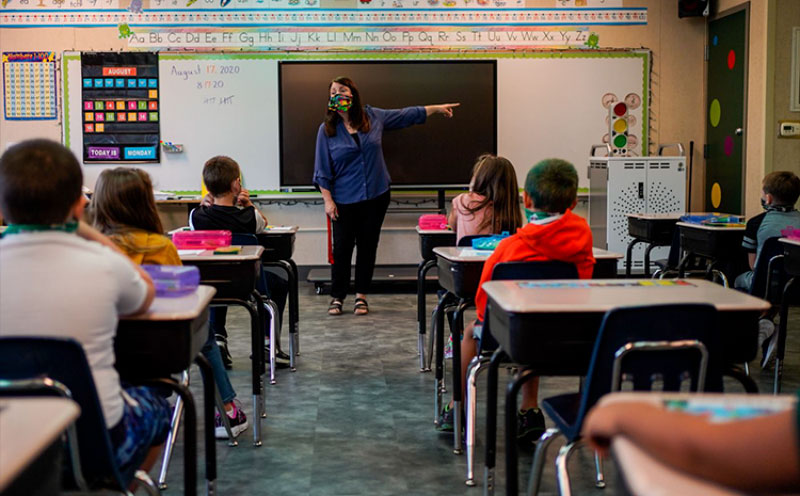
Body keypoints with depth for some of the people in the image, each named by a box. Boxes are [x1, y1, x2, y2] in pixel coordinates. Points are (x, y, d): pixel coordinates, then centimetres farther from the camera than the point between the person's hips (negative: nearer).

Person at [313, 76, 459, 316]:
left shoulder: (373, 116, 3)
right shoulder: (327, 129, -4)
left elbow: (405, 115, 17)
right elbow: (323, 170, -2)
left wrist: (437, 108, 22)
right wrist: (328, 201, -7)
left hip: (376, 197, 2)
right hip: (344, 201, -2)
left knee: (368, 246, 7)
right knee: (342, 248, -2)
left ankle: (361, 296, 19)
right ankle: (337, 297, 13)